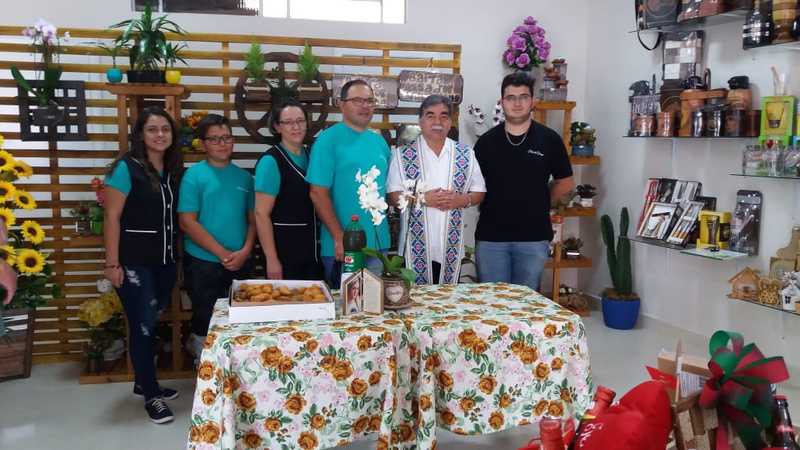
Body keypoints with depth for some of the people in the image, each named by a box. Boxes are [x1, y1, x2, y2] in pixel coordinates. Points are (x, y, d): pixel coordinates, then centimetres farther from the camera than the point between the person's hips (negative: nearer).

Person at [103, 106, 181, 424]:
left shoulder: (174, 170, 7)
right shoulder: (127, 168, -10)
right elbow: (112, 218, -12)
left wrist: (177, 256, 10)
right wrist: (112, 264, -15)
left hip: (165, 261, 6)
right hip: (135, 263, -6)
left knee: (152, 324, 15)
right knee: (142, 326, 1)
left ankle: (143, 382, 32)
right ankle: (151, 395, 14)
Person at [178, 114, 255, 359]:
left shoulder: (243, 176, 8)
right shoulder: (194, 175, -5)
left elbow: (253, 218, 9)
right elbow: (187, 222, -11)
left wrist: (245, 251, -8)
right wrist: (223, 254, -14)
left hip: (240, 264, 4)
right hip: (203, 264, -4)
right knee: (206, 321, 5)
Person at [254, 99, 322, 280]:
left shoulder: (310, 155, 8)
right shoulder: (271, 161, -12)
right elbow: (261, 214, -14)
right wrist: (272, 260, -17)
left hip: (312, 251, 6)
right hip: (285, 253, -6)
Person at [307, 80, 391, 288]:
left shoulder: (379, 142, 10)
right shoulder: (328, 140, -9)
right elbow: (318, 193, -14)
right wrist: (340, 238, -17)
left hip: (379, 243, 6)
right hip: (343, 247, -6)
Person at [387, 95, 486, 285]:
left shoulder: (465, 154, 7)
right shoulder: (403, 155, 0)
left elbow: (479, 193, 10)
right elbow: (393, 196, -4)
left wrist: (462, 200, -11)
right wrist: (424, 199, -17)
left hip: (451, 246, 3)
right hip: (416, 246, -2)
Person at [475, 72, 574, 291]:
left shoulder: (549, 139, 2)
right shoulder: (487, 141, 4)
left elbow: (565, 182, 11)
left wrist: (539, 202, 5)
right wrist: (491, 205, 0)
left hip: (534, 239, 0)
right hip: (491, 237, 1)